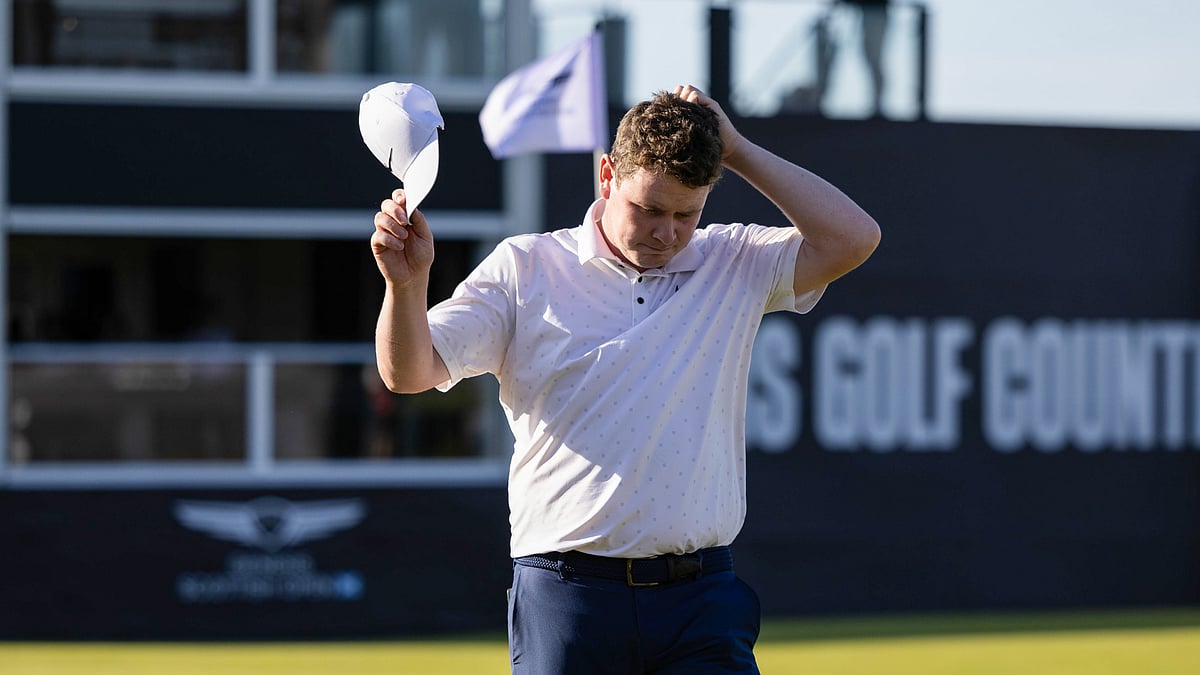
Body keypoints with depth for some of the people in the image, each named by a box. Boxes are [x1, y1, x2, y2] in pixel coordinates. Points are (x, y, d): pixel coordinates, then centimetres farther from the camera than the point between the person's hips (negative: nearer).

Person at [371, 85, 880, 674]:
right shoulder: (524, 268, 5)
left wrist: (737, 150, -1)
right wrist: (406, 283, -22)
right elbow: (409, 372, -1)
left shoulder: (735, 265, 11)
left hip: (703, 605, 1)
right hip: (565, 598, -1)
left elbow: (853, 239, -3)